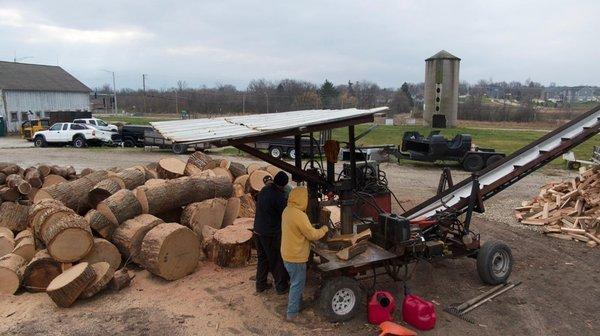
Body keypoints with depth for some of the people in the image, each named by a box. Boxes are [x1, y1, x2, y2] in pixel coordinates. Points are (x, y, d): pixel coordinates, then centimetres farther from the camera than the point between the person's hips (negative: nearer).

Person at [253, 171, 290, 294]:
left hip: (258, 231, 7)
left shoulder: (263, 190, 2)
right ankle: (281, 286, 19)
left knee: (262, 259, 20)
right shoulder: (279, 196, -20)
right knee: (277, 261, 8)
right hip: (271, 234, -7)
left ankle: (260, 284, 29)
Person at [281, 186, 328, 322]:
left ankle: (296, 303, 41)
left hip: (288, 254, 9)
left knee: (295, 282, 25)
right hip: (296, 257, -9)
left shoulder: (287, 210, 1)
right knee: (297, 284, 5)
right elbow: (312, 235, -20)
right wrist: (324, 229, -3)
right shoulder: (299, 215, -28)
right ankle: (292, 314, 15)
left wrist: (314, 229, 11)